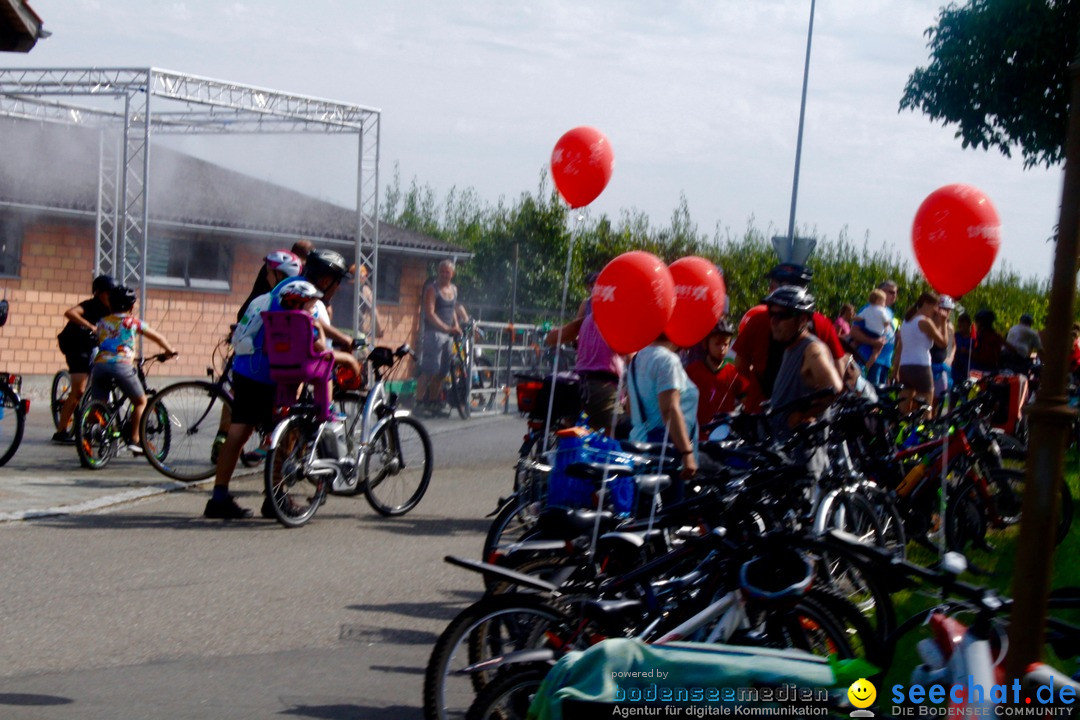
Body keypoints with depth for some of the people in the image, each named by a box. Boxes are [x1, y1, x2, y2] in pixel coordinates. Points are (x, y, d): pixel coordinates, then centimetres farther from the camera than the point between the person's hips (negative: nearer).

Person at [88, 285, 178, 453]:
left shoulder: (102, 322, 23)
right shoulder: (134, 322, 17)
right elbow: (158, 337, 26)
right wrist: (169, 351, 45)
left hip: (99, 365, 2)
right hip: (122, 365, -2)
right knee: (140, 401, 16)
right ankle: (134, 440, 10)